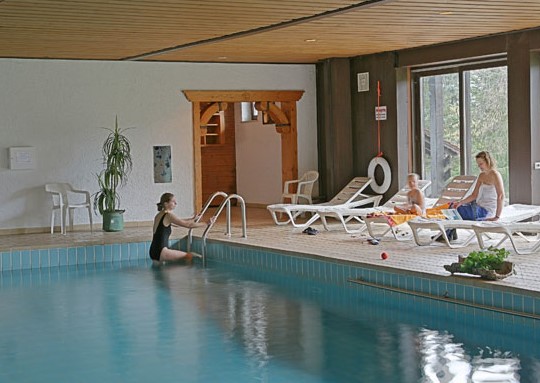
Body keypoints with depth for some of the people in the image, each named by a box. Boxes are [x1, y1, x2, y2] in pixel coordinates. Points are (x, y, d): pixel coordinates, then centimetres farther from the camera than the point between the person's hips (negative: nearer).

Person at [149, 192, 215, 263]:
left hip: (154, 252, 9)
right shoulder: (168, 215, -10)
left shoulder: (159, 215, 17)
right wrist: (206, 223, -4)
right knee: (190, 257, -9)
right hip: (160, 252, -9)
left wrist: (192, 219, 39)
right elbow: (188, 225, -10)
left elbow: (176, 223, 32)